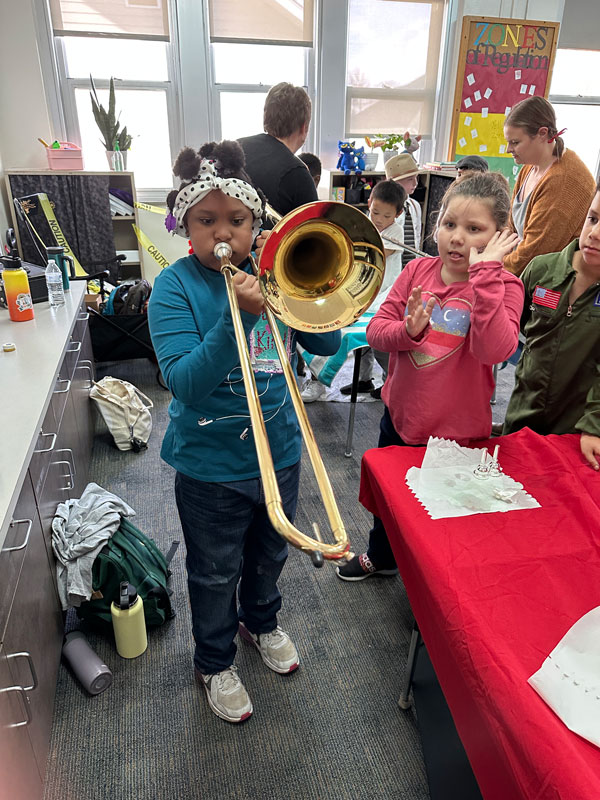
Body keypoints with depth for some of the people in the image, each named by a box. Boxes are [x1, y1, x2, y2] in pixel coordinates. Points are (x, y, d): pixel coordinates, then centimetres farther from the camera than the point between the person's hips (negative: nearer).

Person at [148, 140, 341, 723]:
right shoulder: (175, 287, -14)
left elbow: (328, 343, -6)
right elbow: (186, 384, -25)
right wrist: (239, 313, -34)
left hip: (279, 450, 4)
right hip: (211, 463, -4)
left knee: (269, 555, 26)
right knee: (216, 574, 17)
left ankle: (261, 622, 56)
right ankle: (214, 663, 45)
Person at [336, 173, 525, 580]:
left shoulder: (503, 286, -14)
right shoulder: (418, 270, -3)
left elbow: (494, 349, -32)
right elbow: (375, 329, -4)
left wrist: (485, 272, -32)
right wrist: (408, 330, -25)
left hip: (456, 430, -4)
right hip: (400, 414, 5)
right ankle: (382, 557, 57)